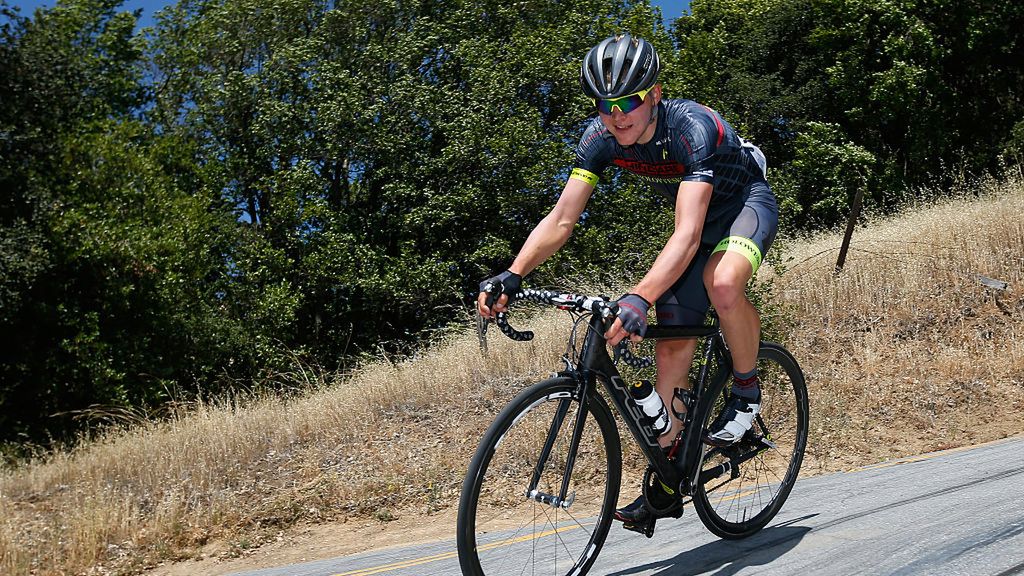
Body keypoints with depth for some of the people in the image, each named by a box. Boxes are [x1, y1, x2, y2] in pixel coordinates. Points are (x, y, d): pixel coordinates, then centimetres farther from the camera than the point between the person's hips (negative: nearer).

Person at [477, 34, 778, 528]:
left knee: (722, 282, -39)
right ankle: (666, 475, 7)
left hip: (747, 204, -6)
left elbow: (687, 236, -47)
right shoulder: (601, 138, -19)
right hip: (697, 218, 6)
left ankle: (747, 389, -11)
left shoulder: (693, 127, -37)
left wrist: (640, 298, -61)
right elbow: (561, 219, -20)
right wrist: (511, 276, -35)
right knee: (672, 345, -3)